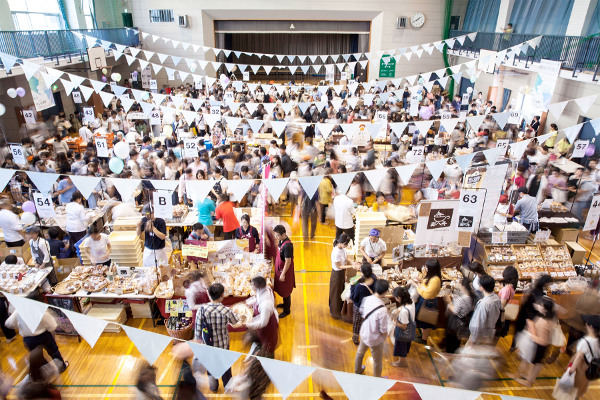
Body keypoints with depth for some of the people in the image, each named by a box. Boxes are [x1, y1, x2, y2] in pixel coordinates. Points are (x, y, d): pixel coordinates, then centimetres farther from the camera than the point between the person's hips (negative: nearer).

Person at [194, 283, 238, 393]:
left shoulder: (202, 310, -22)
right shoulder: (226, 311, -25)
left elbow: (197, 329, -12)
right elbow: (235, 322, -4)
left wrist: (197, 339, 6)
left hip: (208, 344, 1)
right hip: (223, 345, -1)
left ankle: (213, 387, 48)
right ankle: (228, 387, 45)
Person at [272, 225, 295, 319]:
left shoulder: (287, 245, -30)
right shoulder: (281, 241, -2)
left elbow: (288, 262, -26)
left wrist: (283, 274, -20)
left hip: (285, 271, -9)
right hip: (279, 269, 9)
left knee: (285, 291, 7)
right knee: (280, 289, 25)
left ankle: (286, 310, 24)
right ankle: (285, 304, 45)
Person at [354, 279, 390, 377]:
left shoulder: (367, 299, -18)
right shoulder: (382, 310, -36)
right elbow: (383, 330, -25)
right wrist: (385, 336, -4)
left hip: (364, 333, 6)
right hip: (375, 339, -6)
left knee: (360, 352, 32)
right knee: (377, 361, 21)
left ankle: (357, 370, 58)